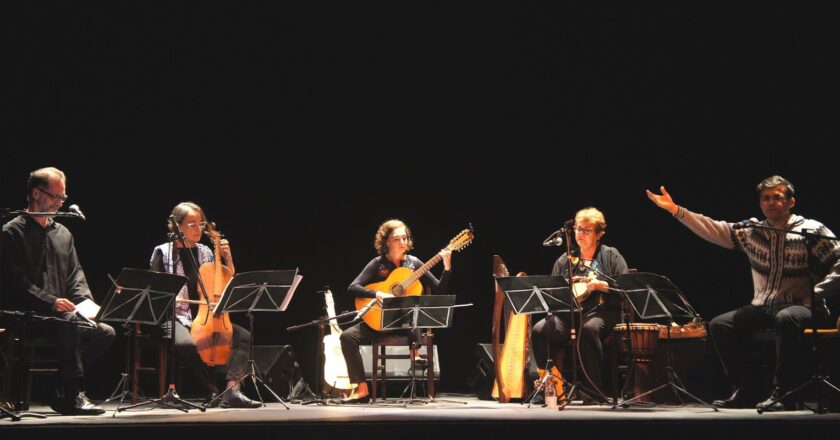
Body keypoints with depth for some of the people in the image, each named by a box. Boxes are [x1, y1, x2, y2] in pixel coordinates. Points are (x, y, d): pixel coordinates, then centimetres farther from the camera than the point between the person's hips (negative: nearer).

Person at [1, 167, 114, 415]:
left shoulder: (63, 234, 20)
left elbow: (76, 276, 16)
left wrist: (86, 302, -5)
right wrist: (51, 302, -24)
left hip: (61, 312, 7)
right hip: (26, 315, -7)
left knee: (105, 332, -13)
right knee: (70, 322, -35)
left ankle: (63, 393, -5)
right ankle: (71, 396, -27)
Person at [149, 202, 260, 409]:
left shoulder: (205, 252, 13)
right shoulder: (163, 252, 1)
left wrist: (228, 258, 1)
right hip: (176, 317, -5)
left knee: (243, 336, -17)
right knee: (186, 343, -38)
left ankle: (232, 391, -27)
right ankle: (213, 390, -19)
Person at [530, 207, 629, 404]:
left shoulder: (610, 256, 8)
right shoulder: (565, 259, 21)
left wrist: (601, 285, -17)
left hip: (600, 311, -4)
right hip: (567, 312, 4)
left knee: (588, 329, -39)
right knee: (539, 330, -23)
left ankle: (595, 391, -29)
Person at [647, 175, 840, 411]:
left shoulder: (812, 230, -4)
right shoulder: (751, 231, 9)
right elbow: (714, 230, 2)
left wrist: (816, 293, -17)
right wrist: (675, 210, -7)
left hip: (801, 307, -6)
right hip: (762, 307, 6)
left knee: (785, 319, -38)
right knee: (720, 324, -10)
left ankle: (785, 394, -29)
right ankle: (741, 392, -6)